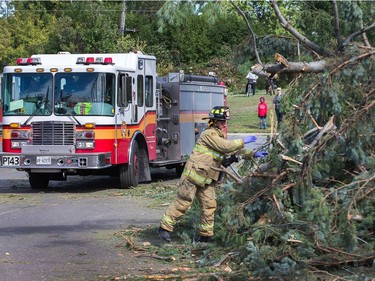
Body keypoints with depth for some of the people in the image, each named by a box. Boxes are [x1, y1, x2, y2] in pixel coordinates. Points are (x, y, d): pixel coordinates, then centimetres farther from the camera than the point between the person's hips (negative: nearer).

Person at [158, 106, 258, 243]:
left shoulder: (221, 136, 18)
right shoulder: (209, 134, -13)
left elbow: (234, 151, 21)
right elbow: (226, 147, -21)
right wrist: (243, 141, -13)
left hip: (207, 178, 9)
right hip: (194, 174, -9)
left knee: (209, 205, 4)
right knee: (183, 202, -7)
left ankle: (206, 234, 11)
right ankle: (164, 227, 0)